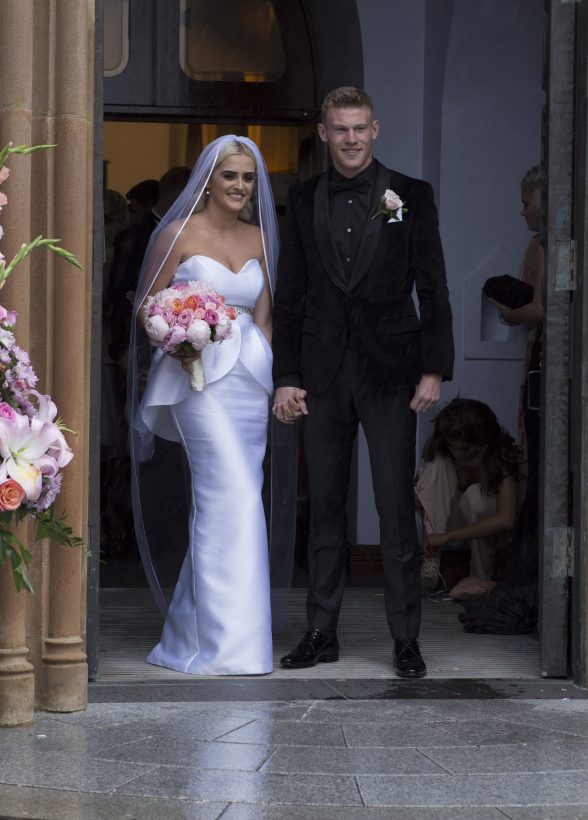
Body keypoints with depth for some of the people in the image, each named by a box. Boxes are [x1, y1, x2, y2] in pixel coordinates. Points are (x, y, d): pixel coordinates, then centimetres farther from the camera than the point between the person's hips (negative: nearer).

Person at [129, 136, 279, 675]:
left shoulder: (258, 238, 12)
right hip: (200, 375, -5)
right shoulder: (179, 234, -2)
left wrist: (267, 367, 9)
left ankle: (192, 624, 20)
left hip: (252, 375, 6)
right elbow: (146, 306, 1)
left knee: (225, 499, 7)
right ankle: (229, 642, -12)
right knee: (234, 495, -15)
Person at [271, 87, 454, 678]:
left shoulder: (410, 196, 1)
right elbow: (289, 294, 9)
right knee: (324, 507, 8)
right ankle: (321, 633, 16)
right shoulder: (304, 201, 8)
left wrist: (434, 369, -7)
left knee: (395, 508, -2)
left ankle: (406, 640, 6)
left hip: (389, 369, -2)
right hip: (323, 373, 3)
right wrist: (285, 376, 3)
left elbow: (432, 288, 0)